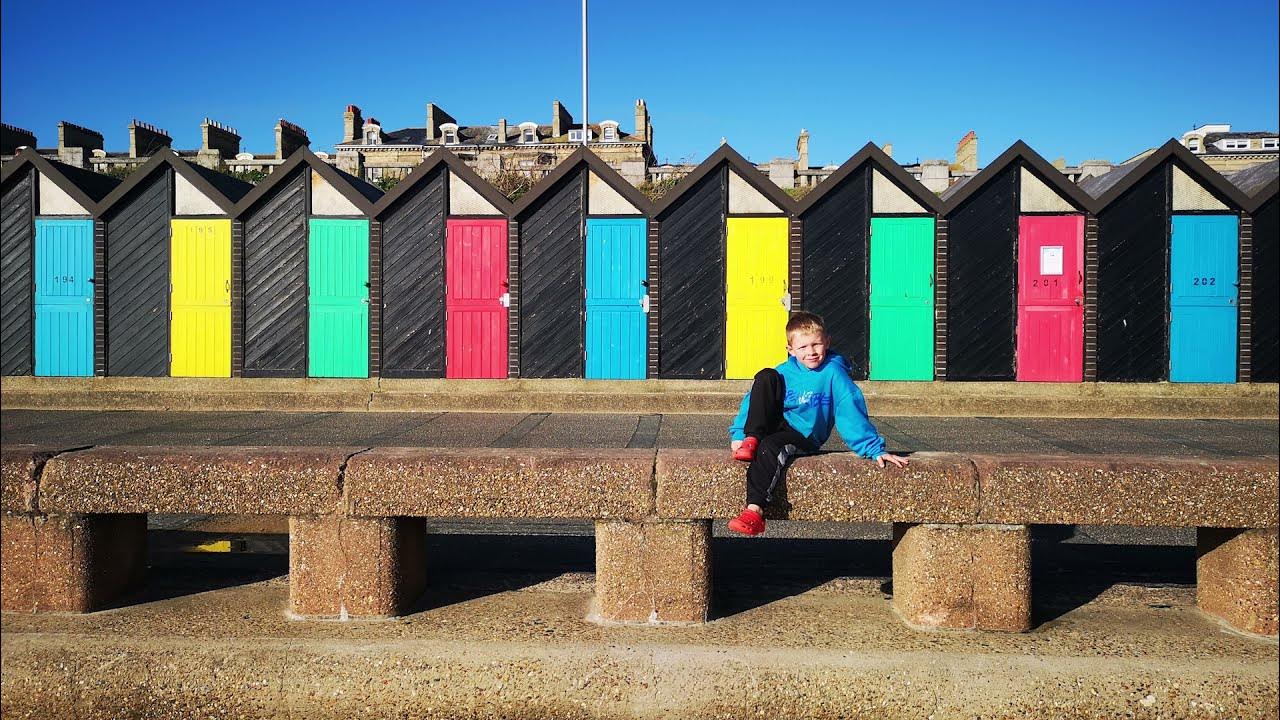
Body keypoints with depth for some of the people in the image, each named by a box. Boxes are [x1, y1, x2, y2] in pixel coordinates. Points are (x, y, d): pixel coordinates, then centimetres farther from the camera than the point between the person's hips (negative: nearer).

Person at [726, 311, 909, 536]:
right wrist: (738, 433, -5)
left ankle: (754, 511, -37)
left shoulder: (833, 373, -4)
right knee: (766, 376, -15)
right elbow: (753, 400, 6)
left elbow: (852, 412, -7)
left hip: (804, 437, -4)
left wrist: (875, 448, -11)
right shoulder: (783, 372, 6)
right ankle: (752, 440, -22)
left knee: (769, 447, -37)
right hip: (775, 424, 4)